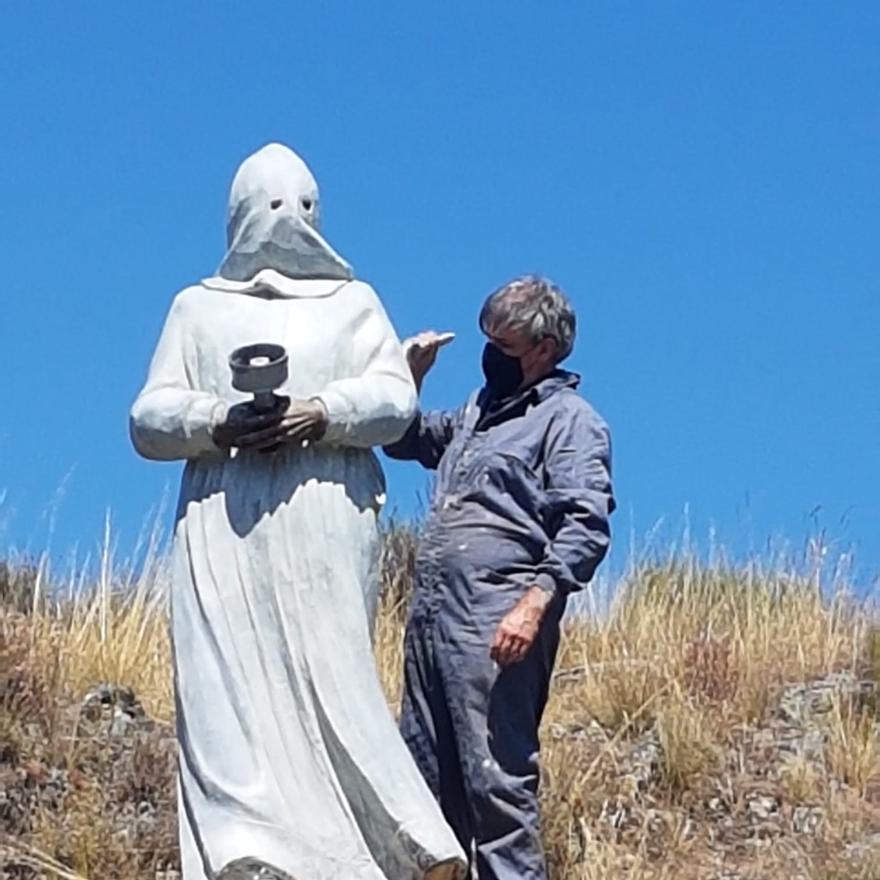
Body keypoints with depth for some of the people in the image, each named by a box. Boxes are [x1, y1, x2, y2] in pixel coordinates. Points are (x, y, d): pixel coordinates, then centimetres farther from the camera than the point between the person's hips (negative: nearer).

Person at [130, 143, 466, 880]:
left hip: (326, 525, -1)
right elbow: (150, 417, 10)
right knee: (231, 691, -12)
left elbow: (396, 398, 5)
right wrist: (218, 421, -11)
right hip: (226, 528, 1)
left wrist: (322, 413, -15)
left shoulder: (353, 302, 21)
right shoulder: (198, 307, 21)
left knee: (329, 680, -13)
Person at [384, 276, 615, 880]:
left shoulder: (569, 419, -2)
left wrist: (535, 603, -25)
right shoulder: (480, 408, 22)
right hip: (433, 614, 9)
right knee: (426, 773, 11)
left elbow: (587, 526, -14)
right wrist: (410, 377, 21)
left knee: (496, 778, -12)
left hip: (497, 624, -9)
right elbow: (405, 440, 39)